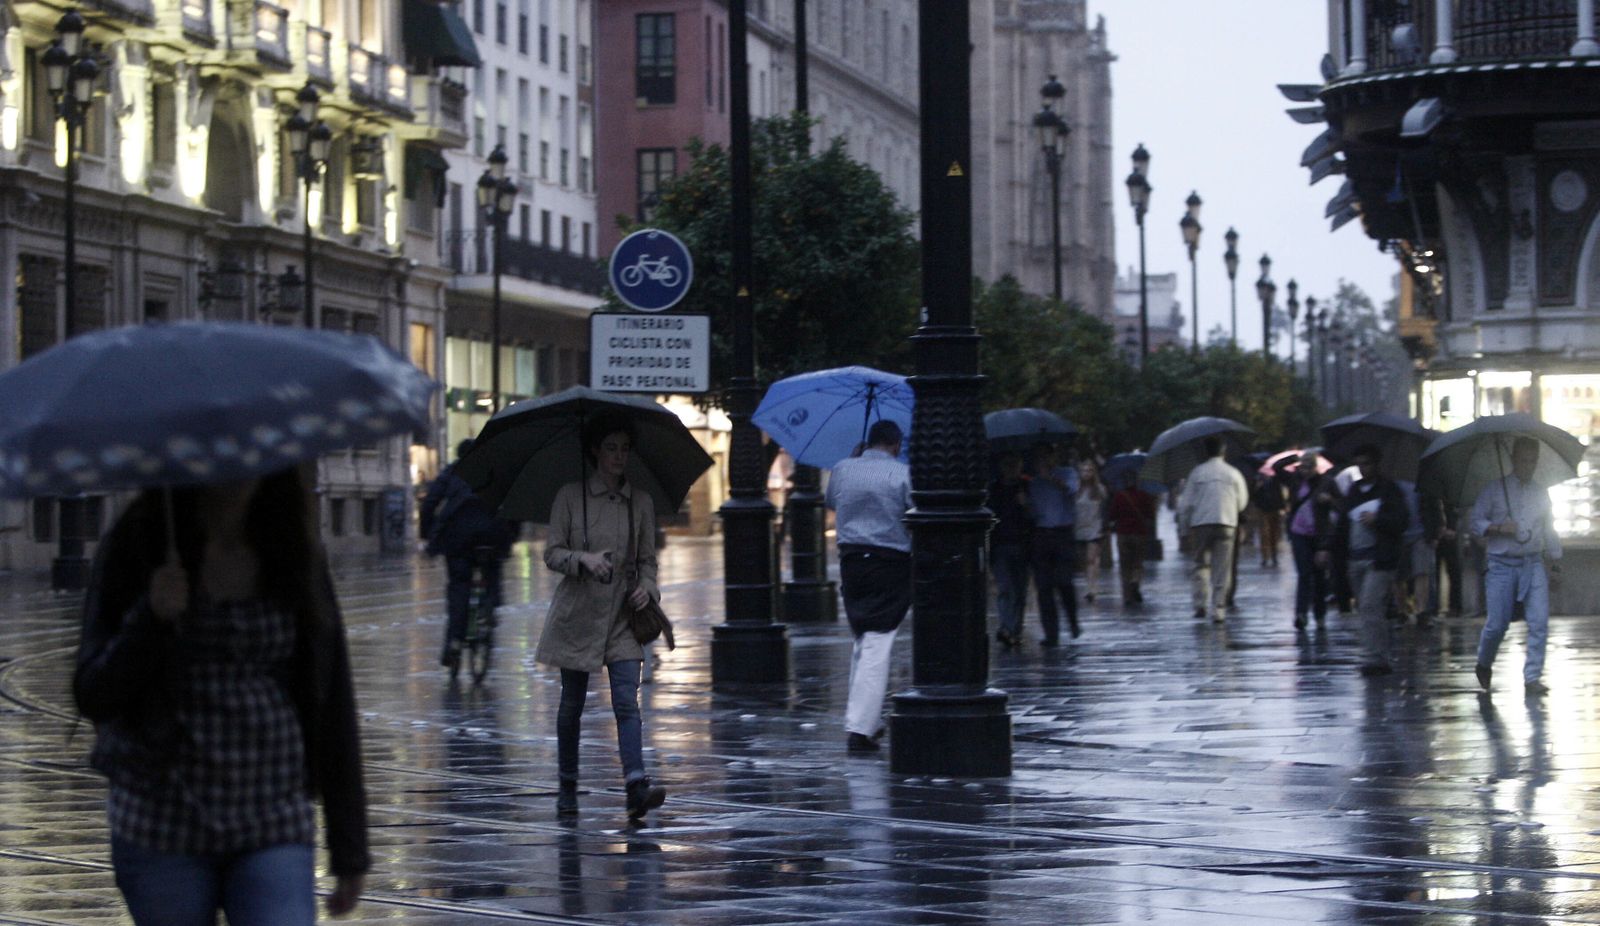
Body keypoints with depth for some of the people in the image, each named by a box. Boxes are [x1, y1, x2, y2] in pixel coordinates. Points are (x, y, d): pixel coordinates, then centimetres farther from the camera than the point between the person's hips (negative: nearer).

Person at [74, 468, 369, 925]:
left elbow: (333, 707, 7)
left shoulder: (296, 554, 5)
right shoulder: (135, 548, 0)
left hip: (275, 829, 1)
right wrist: (153, 618, -20)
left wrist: (350, 849, 6)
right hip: (163, 825, 0)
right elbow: (93, 697, -3)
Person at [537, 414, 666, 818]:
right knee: (572, 704, 7)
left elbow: (647, 559, 13)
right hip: (577, 612, -1)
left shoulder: (641, 501, 7)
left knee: (627, 701, -13)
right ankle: (567, 787, 22)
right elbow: (551, 553, -2)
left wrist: (647, 586, -7)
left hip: (622, 614, 1)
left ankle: (637, 785, -25)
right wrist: (584, 559, -21)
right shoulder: (570, 496, -1)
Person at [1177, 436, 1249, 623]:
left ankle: (1200, 604, -3)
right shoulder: (1233, 473, 5)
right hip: (1226, 524, 0)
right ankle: (1218, 609, -1)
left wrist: (1184, 531, 9)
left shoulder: (1197, 472, 2)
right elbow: (1242, 502, 10)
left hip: (1200, 524, 0)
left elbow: (1186, 504, 2)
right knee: (1221, 569, 3)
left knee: (1201, 565, 12)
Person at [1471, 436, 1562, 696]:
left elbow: (1549, 528, 23)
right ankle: (1484, 665, 24)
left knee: (1539, 621, -10)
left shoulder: (1541, 493, 13)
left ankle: (1532, 677, -5)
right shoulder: (1494, 490, 2)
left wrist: (1555, 557, 21)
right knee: (1496, 624, -3)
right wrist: (1499, 528, -15)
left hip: (1533, 564, 3)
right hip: (1502, 565, -3)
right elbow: (1476, 521, 1)